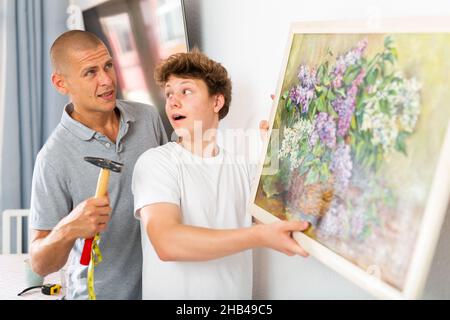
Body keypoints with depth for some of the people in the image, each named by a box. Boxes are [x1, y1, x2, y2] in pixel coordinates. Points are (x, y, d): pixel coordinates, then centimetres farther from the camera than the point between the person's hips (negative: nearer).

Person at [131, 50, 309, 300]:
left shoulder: (240, 166, 4)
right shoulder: (156, 162, -14)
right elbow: (167, 243, -29)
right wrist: (260, 236, -35)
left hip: (235, 292, 5)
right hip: (175, 293, -5)